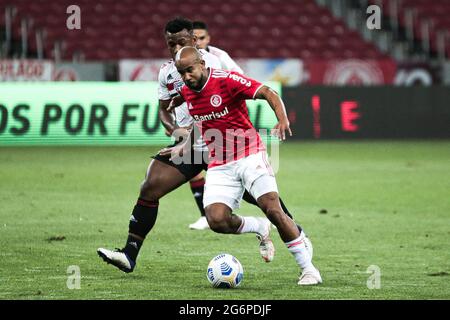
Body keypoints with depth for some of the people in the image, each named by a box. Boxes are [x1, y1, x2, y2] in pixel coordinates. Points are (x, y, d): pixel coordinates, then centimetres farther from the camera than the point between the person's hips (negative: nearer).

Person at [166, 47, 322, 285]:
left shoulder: (226, 80, -13)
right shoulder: (186, 91, 7)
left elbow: (269, 94, -19)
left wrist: (282, 119, -35)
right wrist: (184, 147, 24)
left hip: (249, 156, -5)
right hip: (218, 165, 5)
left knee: (272, 209, -18)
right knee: (217, 221, -17)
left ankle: (308, 269, -5)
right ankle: (259, 229, 15)